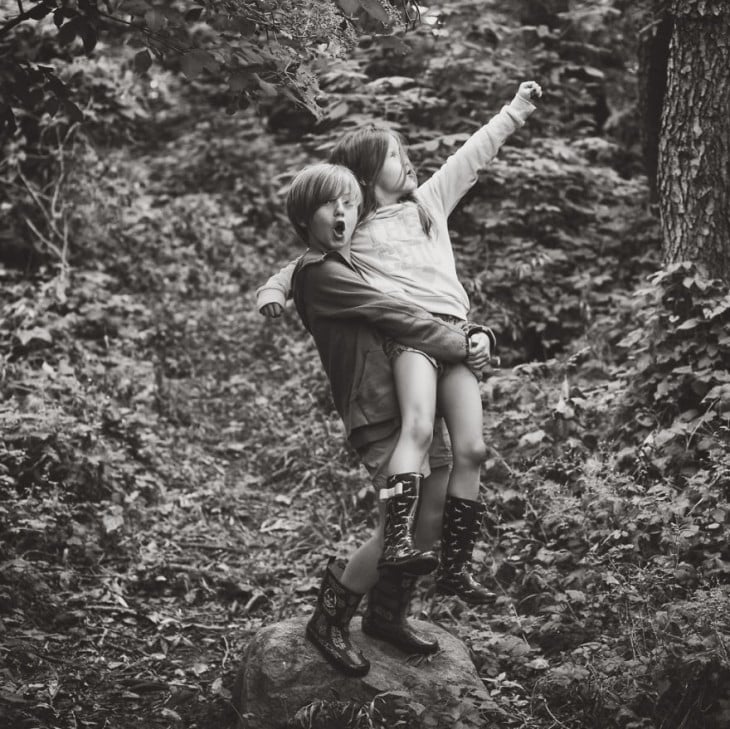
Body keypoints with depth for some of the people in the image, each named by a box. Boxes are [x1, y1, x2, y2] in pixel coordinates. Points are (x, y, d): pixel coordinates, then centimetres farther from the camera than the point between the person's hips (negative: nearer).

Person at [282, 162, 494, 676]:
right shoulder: (322, 272, -6)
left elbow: (444, 309, 19)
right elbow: (400, 318, -12)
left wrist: (476, 335, -1)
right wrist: (463, 347, -4)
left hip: (415, 404, 9)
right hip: (378, 412, -9)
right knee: (400, 528, -14)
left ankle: (388, 613, 25)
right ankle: (329, 621, 4)